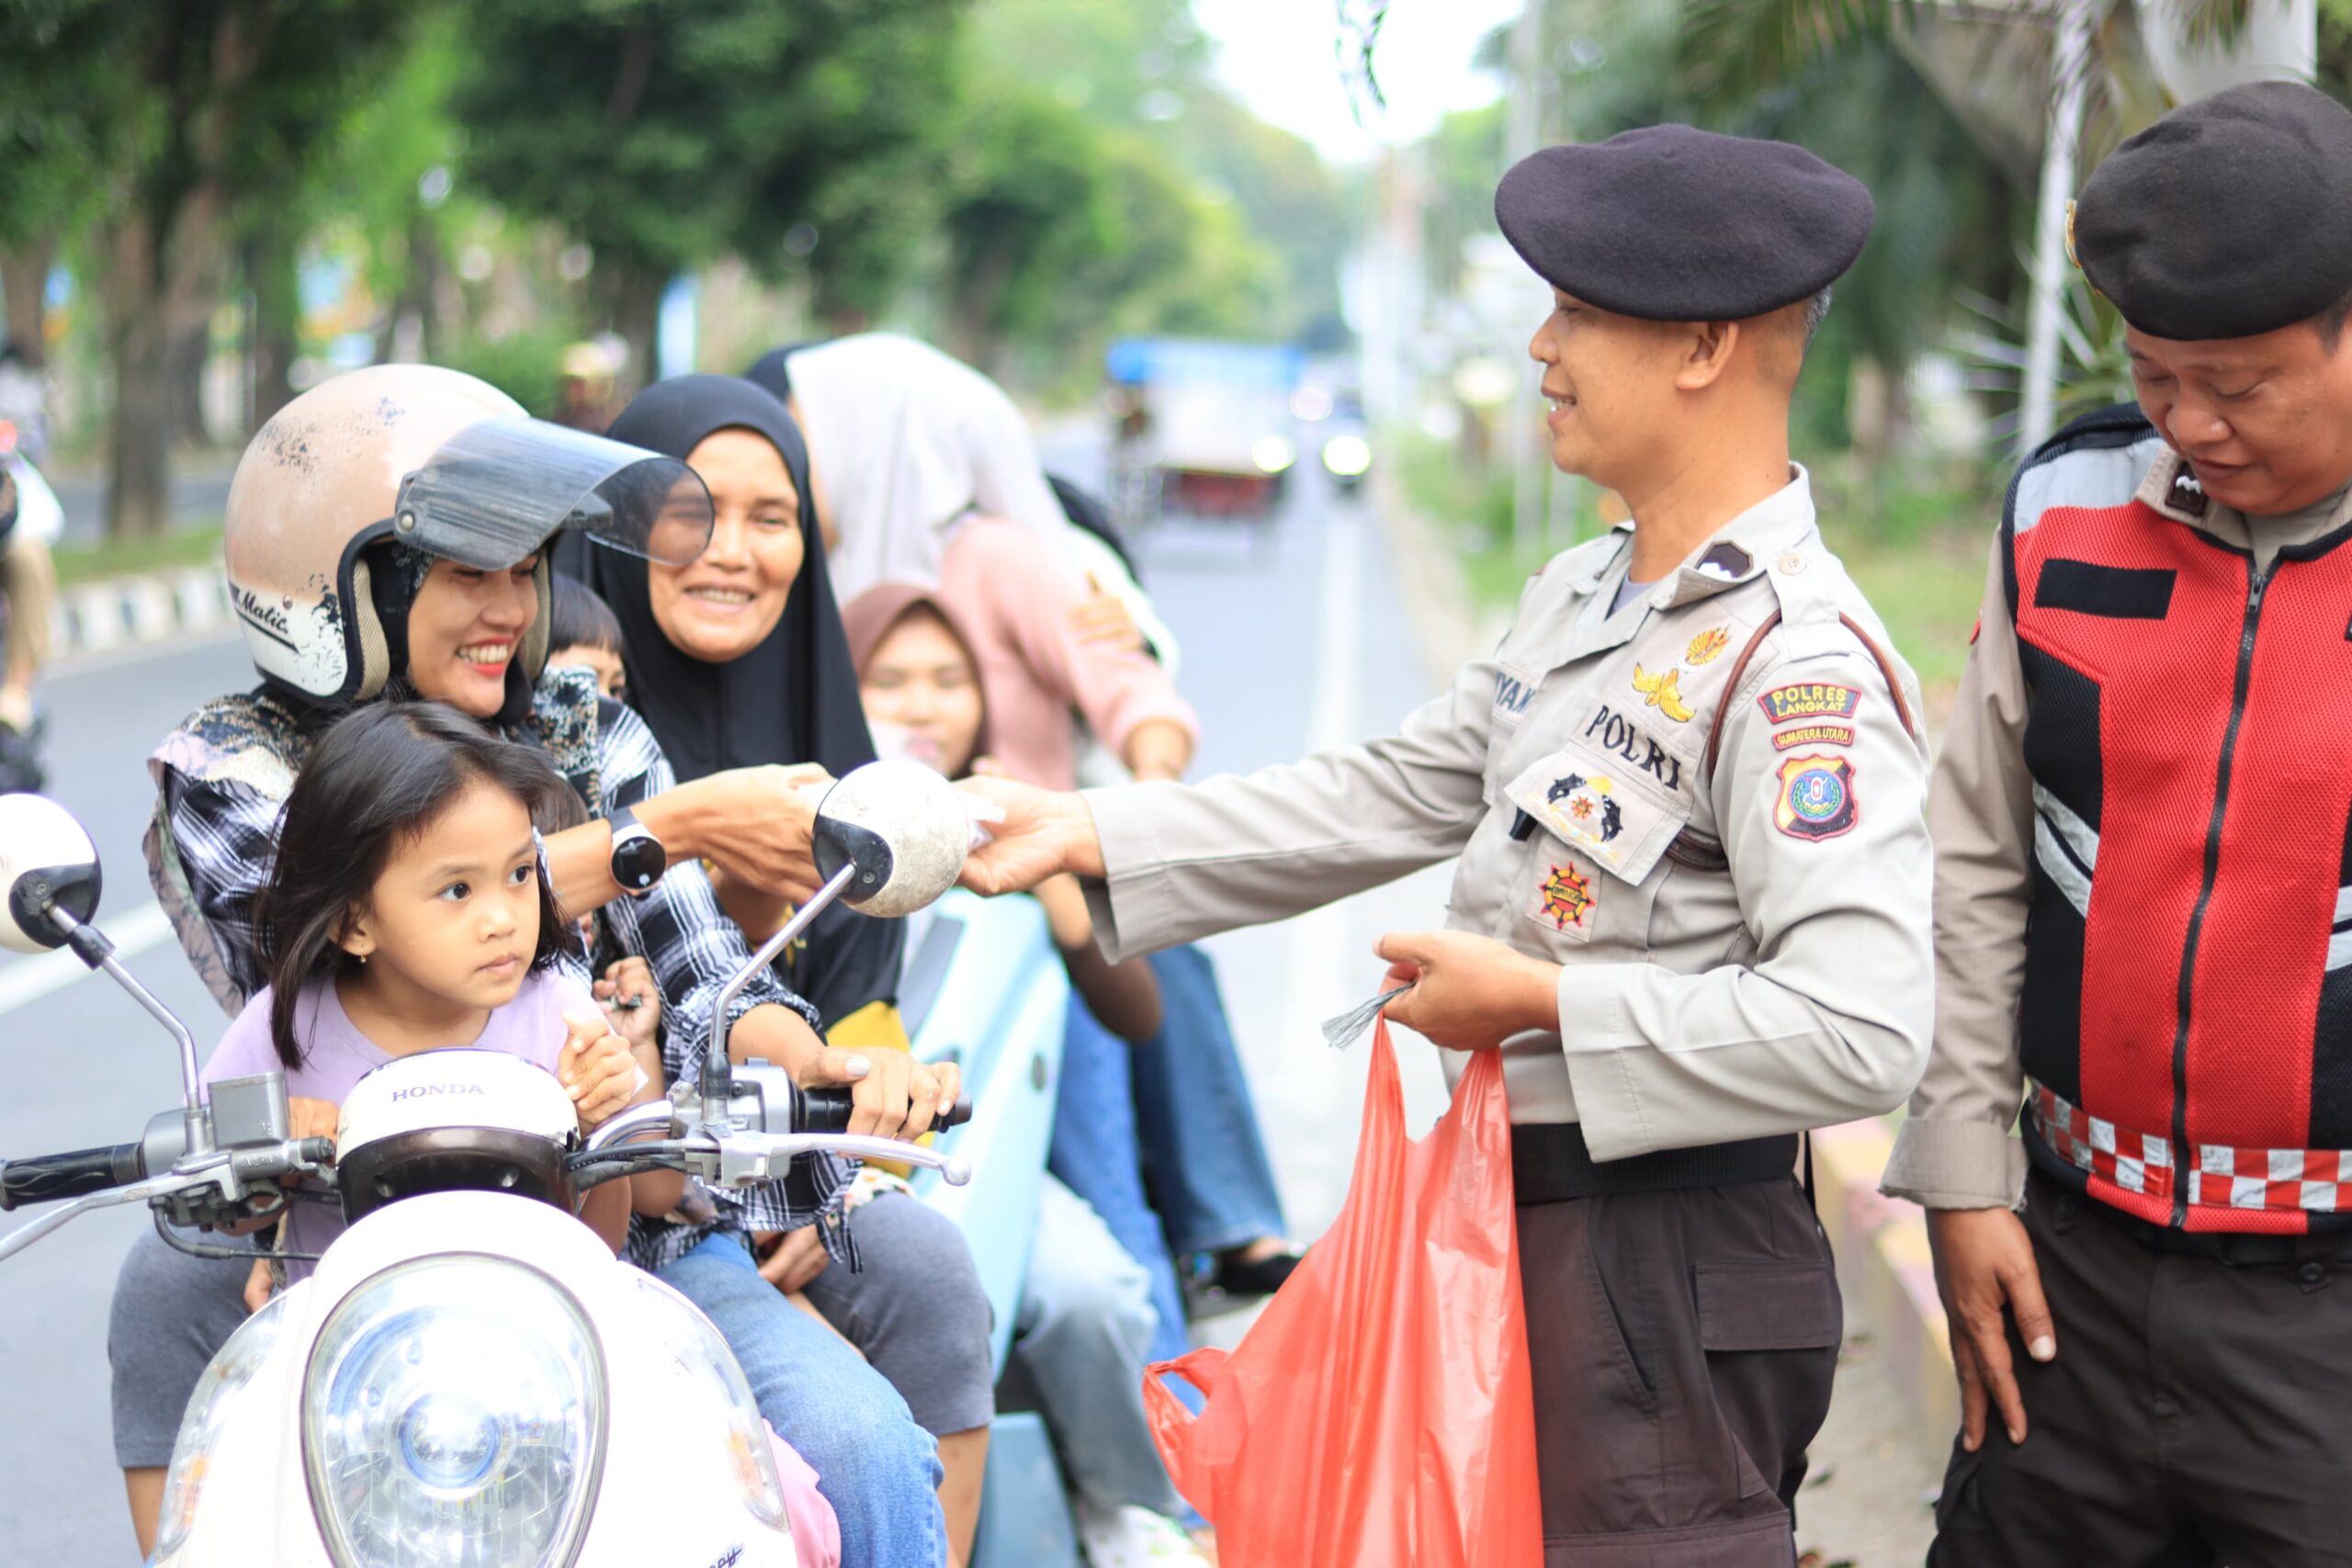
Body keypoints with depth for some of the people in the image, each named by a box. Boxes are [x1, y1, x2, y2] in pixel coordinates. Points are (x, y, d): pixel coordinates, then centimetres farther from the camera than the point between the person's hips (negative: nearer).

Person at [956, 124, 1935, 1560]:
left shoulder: (1801, 668, -20)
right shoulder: (1583, 599, 11)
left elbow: (1862, 1033, -28)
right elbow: (1396, 797, 18)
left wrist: (1542, 1001, -20)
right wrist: (1089, 835, 13)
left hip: (1668, 1281, -9)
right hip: (1521, 1229, 10)